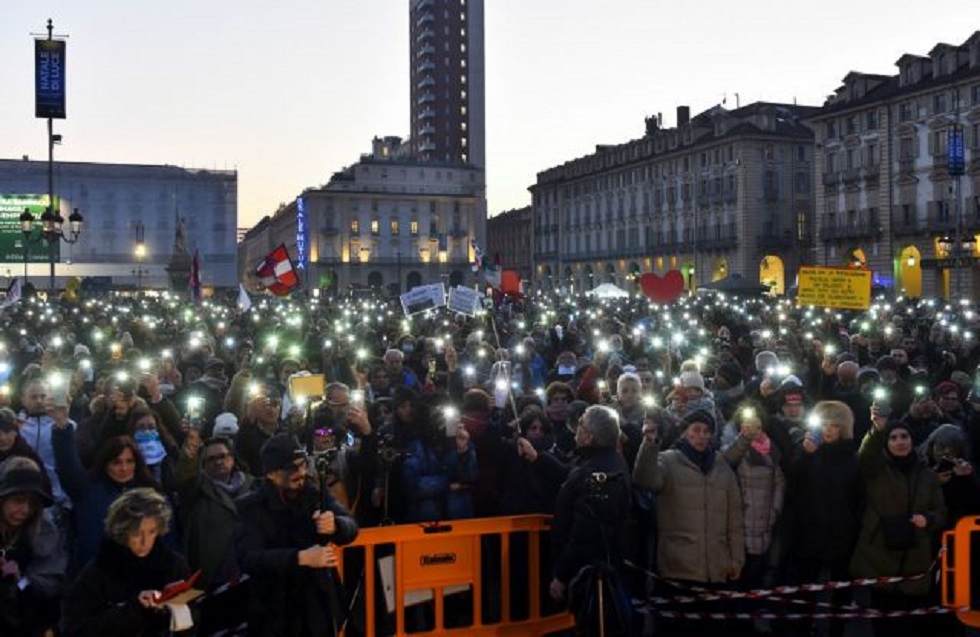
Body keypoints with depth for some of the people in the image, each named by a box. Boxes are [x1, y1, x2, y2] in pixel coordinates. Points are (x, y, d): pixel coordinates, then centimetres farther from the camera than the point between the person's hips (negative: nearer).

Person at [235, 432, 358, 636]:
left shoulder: (316, 494, 0)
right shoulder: (250, 506, -9)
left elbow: (351, 528, -9)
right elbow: (248, 558, -21)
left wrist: (335, 525, -32)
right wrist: (301, 558, -34)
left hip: (319, 607, 3)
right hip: (274, 614, -2)